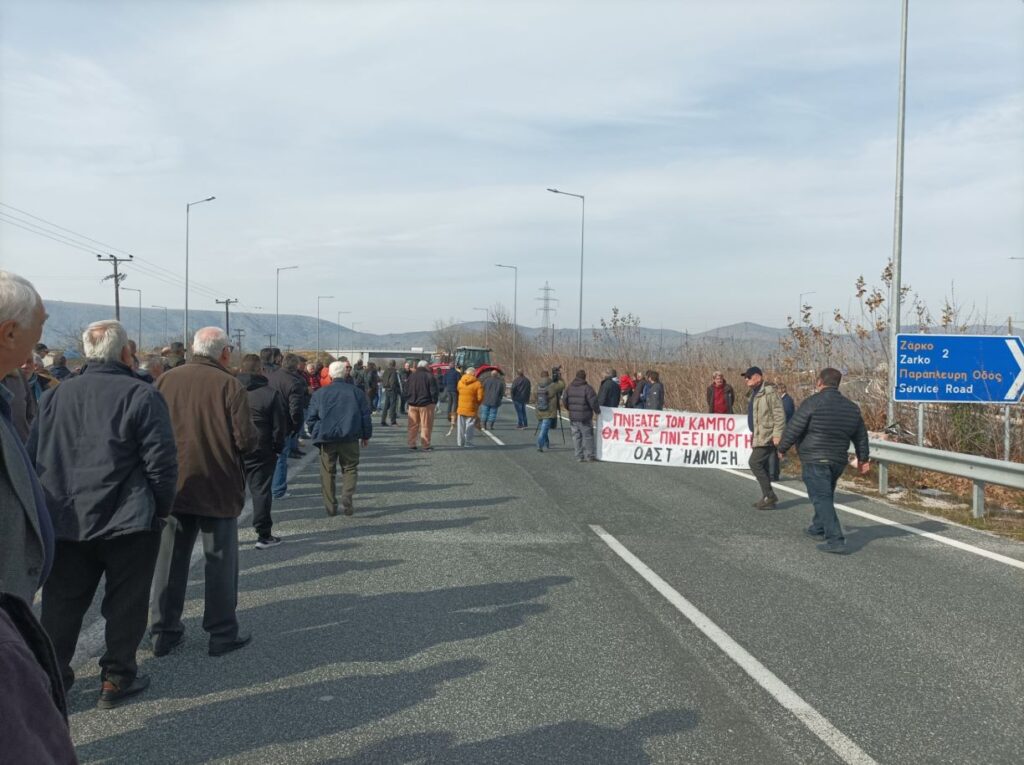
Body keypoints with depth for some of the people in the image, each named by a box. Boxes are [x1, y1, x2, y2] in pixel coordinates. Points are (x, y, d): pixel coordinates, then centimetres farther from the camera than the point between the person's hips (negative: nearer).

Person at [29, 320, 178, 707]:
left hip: (65, 522, 5)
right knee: (125, 604, 9)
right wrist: (162, 507, 0)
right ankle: (116, 678, 17)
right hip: (128, 521, -5)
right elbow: (161, 460, -14)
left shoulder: (55, 396, 5)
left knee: (61, 604, 15)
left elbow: (34, 457, 10)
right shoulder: (141, 395, -12)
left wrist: (48, 506, 18)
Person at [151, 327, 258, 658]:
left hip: (173, 486, 4)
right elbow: (247, 440, -16)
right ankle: (222, 634, 14)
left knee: (170, 560, 14)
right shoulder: (229, 385, -12)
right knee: (221, 561, 8)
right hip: (218, 488, -3)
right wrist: (253, 436, 6)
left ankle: (165, 632, 21)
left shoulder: (165, 380, -1)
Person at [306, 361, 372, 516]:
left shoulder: (320, 393, 2)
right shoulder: (356, 392, 2)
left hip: (327, 439, 0)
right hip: (349, 438, 0)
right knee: (350, 468, 11)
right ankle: (347, 498, -10)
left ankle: (330, 506, 11)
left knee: (327, 472, 10)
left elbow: (311, 417, 3)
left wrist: (316, 434, 16)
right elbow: (366, 416, 4)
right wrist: (366, 436, 14)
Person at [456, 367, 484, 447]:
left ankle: (460, 442, 19)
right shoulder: (477, 383, -10)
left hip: (461, 408, 4)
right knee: (470, 426, 3)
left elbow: (458, 392, 7)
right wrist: (477, 404, 6)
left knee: (461, 426, 13)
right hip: (471, 408, -4)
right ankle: (468, 443, 4)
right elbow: (480, 397, -12)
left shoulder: (460, 382, 3)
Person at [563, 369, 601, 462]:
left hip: (573, 417, 5)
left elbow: (564, 399, 10)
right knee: (588, 436, 4)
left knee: (576, 436, 10)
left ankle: (579, 456, 11)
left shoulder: (569, 387, 5)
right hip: (585, 417, -5)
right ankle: (589, 455, 5)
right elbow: (593, 401, -15)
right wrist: (597, 410, 2)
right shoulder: (587, 388, -13)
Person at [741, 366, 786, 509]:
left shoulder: (769, 392, -14)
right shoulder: (753, 393, 16)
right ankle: (767, 497, 20)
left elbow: (779, 414, -18)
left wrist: (777, 434, -23)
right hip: (759, 436, 10)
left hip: (767, 436, -10)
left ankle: (769, 496, -7)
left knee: (755, 463, -14)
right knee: (761, 466, 12)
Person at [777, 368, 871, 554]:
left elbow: (793, 429, -12)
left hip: (815, 460, -7)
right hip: (838, 461, 8)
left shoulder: (813, 403, -13)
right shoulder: (851, 407, 9)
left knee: (822, 498, -8)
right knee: (826, 496, 23)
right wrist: (863, 458, 30)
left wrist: (782, 448, 4)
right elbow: (861, 436, 18)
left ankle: (835, 540, -16)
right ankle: (818, 529, 40)